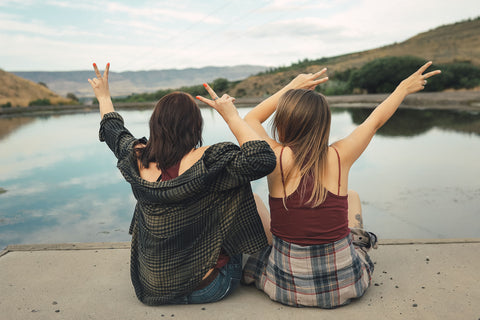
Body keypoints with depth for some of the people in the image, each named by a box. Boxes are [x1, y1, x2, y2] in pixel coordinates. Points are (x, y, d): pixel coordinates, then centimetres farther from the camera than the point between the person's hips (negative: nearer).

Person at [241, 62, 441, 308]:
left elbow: (251, 119, 4)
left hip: (286, 287, -1)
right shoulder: (339, 157, -12)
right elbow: (375, 120, 7)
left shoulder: (277, 158, -17)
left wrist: (292, 86, 7)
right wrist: (404, 88, 24)